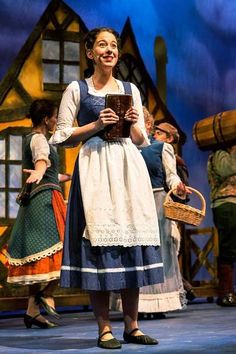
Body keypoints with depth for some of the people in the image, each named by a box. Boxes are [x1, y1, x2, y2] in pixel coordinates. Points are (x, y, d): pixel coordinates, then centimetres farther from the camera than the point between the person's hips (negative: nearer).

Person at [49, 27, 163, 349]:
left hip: (129, 167, 4)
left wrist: (133, 123, -4)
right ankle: (104, 329, -2)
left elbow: (140, 140, 17)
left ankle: (132, 326, 7)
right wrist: (97, 125, -11)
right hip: (95, 168, -4)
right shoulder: (77, 89, 5)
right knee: (98, 241, -8)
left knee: (132, 242, 1)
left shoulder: (130, 89, 16)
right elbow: (62, 137, 0)